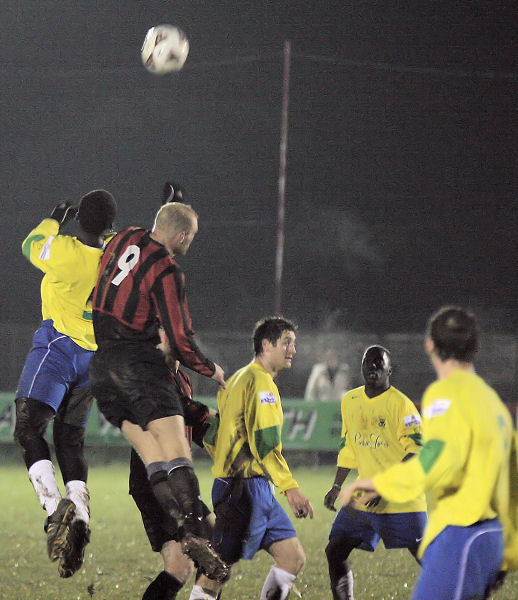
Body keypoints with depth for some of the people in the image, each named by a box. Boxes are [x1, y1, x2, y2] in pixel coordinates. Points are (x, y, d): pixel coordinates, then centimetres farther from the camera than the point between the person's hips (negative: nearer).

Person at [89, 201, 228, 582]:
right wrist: (211, 370, 6)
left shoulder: (125, 240, 10)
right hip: (138, 361, -7)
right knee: (176, 450, -14)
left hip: (99, 363, 7)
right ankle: (196, 533, -26)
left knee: (152, 457, 0)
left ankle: (179, 524, -12)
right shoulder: (167, 272, -11)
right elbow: (181, 341, -11)